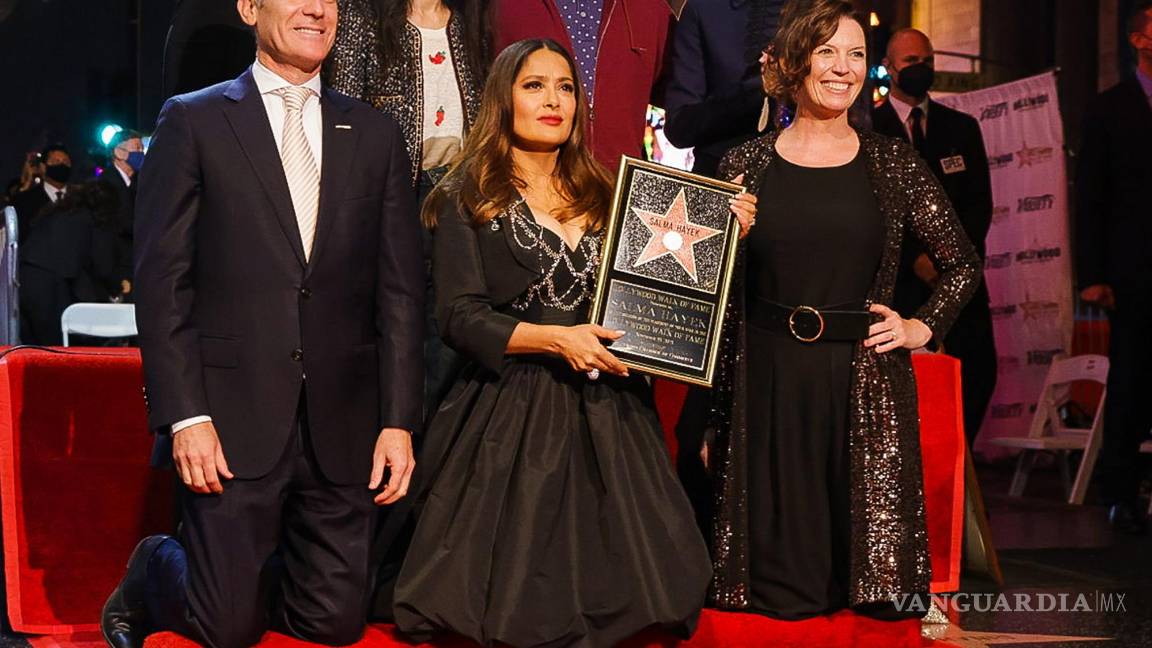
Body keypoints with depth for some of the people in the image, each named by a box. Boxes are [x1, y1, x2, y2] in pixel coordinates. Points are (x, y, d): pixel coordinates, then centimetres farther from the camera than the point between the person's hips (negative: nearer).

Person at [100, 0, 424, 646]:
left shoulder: (376, 135, 11)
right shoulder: (193, 121, 2)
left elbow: (400, 290, 8)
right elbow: (162, 282, -3)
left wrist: (398, 422, 0)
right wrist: (184, 416, -11)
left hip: (342, 424, 3)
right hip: (235, 419, -3)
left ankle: (244, 578, 36)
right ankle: (151, 575, 32)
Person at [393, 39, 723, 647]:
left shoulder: (602, 195, 15)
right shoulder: (470, 197, 2)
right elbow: (458, 316, -8)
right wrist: (553, 339, -20)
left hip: (604, 411, 4)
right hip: (512, 409, -4)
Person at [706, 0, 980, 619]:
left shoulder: (892, 164, 4)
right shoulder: (746, 164, 4)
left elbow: (962, 264, 15)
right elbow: (720, 296, 5)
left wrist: (923, 326, -1)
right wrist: (714, 417, 2)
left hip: (866, 383, 0)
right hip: (767, 383, 0)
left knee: (867, 542, 2)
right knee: (776, 558, 3)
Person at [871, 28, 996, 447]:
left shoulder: (962, 127, 16)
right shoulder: (866, 129, 4)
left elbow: (979, 202, 10)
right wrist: (914, 258, -10)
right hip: (897, 274, -3)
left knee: (979, 371, -4)